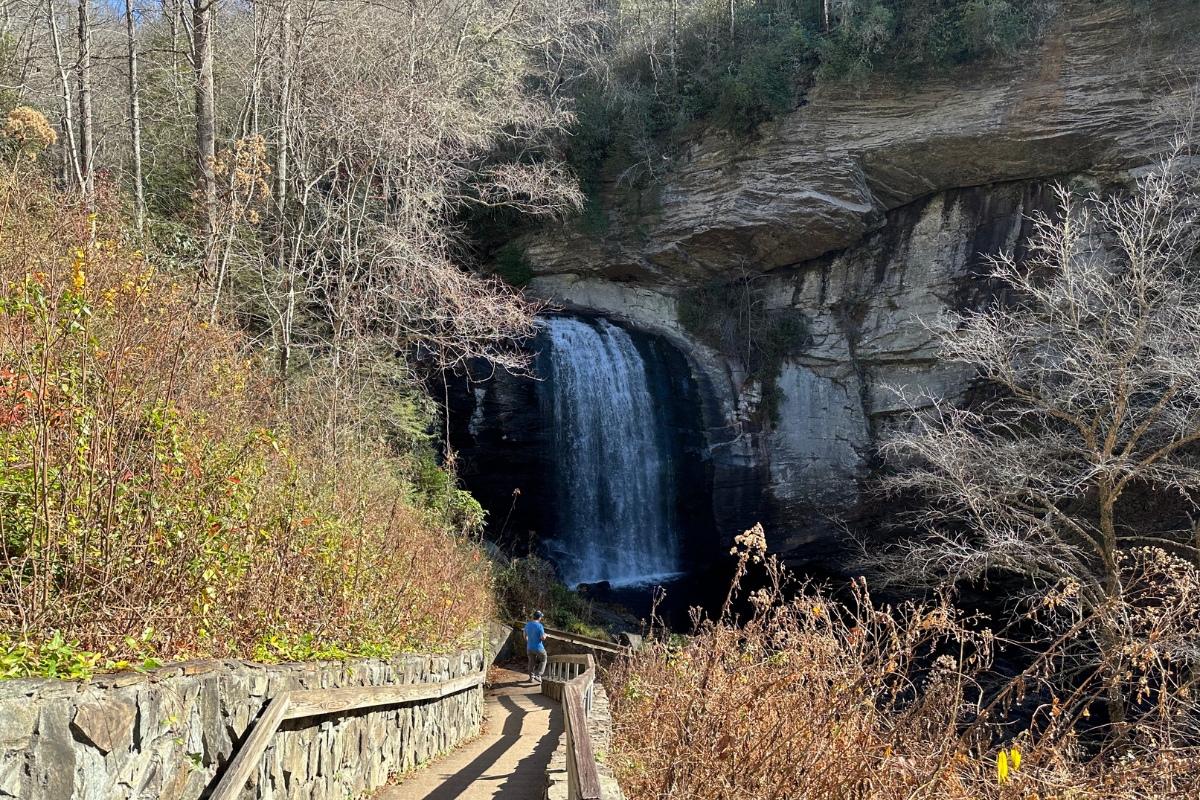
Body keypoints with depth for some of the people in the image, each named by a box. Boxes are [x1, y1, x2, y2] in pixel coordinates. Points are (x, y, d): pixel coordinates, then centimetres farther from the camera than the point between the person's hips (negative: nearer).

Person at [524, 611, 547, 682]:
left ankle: (531, 677, 25)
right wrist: (545, 635, 3)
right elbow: (543, 638, -19)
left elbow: (525, 635, 10)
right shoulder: (539, 626, -20)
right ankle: (538, 675, 4)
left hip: (529, 647, 5)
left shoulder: (527, 624, -1)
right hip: (538, 648, -5)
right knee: (543, 660, 14)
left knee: (532, 662, 18)